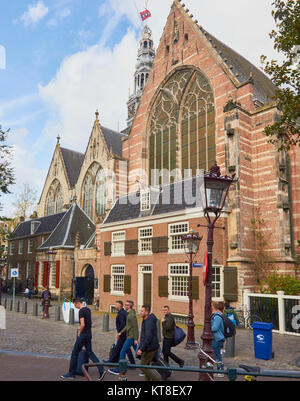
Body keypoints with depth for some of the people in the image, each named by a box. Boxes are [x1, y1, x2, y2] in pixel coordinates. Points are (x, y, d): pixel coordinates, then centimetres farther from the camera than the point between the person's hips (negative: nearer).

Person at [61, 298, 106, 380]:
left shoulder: (81, 311, -17)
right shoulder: (88, 309, 10)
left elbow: (82, 325, -24)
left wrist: (79, 333, -10)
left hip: (83, 334, -9)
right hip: (89, 334, 9)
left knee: (74, 353, 6)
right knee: (90, 352, 12)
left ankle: (71, 374, 18)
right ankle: (101, 370, 4)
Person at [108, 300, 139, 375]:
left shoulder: (132, 315, -18)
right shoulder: (129, 314, 12)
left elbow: (135, 327, -21)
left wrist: (135, 339, -21)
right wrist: (121, 332, 17)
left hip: (131, 337, -9)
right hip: (131, 336, 9)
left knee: (123, 352, -2)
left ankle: (118, 369, 5)